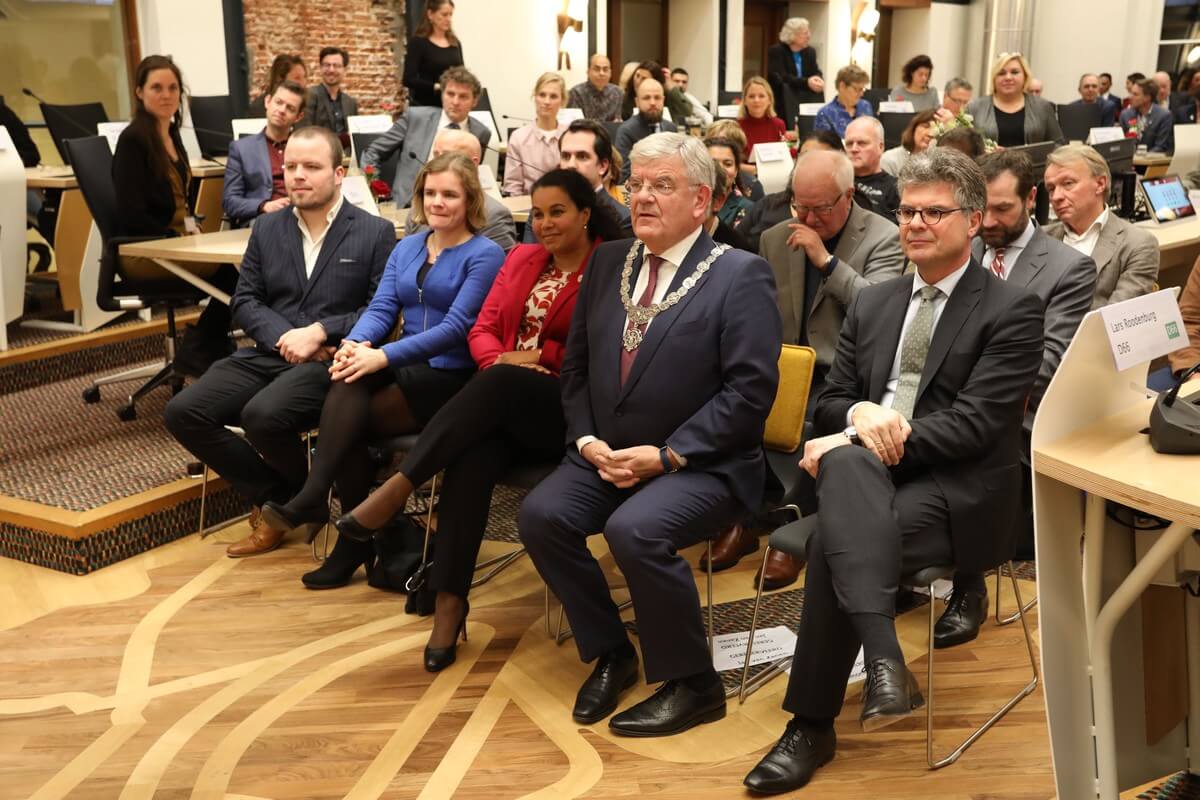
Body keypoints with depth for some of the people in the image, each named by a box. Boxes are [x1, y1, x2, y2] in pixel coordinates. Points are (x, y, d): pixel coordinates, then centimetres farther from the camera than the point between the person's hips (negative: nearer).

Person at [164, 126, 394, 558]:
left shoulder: (375, 233, 1)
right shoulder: (267, 228, 15)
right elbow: (244, 301, 11)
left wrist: (320, 332, -15)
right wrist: (283, 336, -9)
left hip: (329, 360, -5)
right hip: (268, 353, 6)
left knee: (262, 416, -32)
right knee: (183, 412, -13)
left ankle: (302, 496, 1)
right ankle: (270, 496, 2)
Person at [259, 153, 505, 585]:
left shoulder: (485, 255, -4)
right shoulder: (406, 248, 16)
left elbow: (456, 327, -16)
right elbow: (381, 308, 6)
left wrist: (383, 355, -25)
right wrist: (355, 343, -18)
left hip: (452, 378, -5)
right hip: (400, 368, 5)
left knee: (343, 420, -26)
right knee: (347, 385, -29)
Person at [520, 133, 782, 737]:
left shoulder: (740, 275, -8)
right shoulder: (608, 261, 10)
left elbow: (750, 389, -15)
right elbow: (576, 365, 13)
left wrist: (667, 455, -18)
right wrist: (587, 440, -3)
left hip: (702, 466, -6)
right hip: (606, 455, 6)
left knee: (634, 529, -32)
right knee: (541, 515, -18)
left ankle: (692, 683, -8)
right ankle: (609, 653, 6)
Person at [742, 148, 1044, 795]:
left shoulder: (1012, 310, 0)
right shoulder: (873, 302, 19)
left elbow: (976, 424, -11)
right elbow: (830, 401, 15)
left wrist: (873, 439, -18)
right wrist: (862, 414, -11)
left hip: (958, 489, -4)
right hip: (862, 474, 4)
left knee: (834, 541, -32)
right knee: (847, 461, -35)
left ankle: (811, 725, -19)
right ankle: (884, 662, -45)